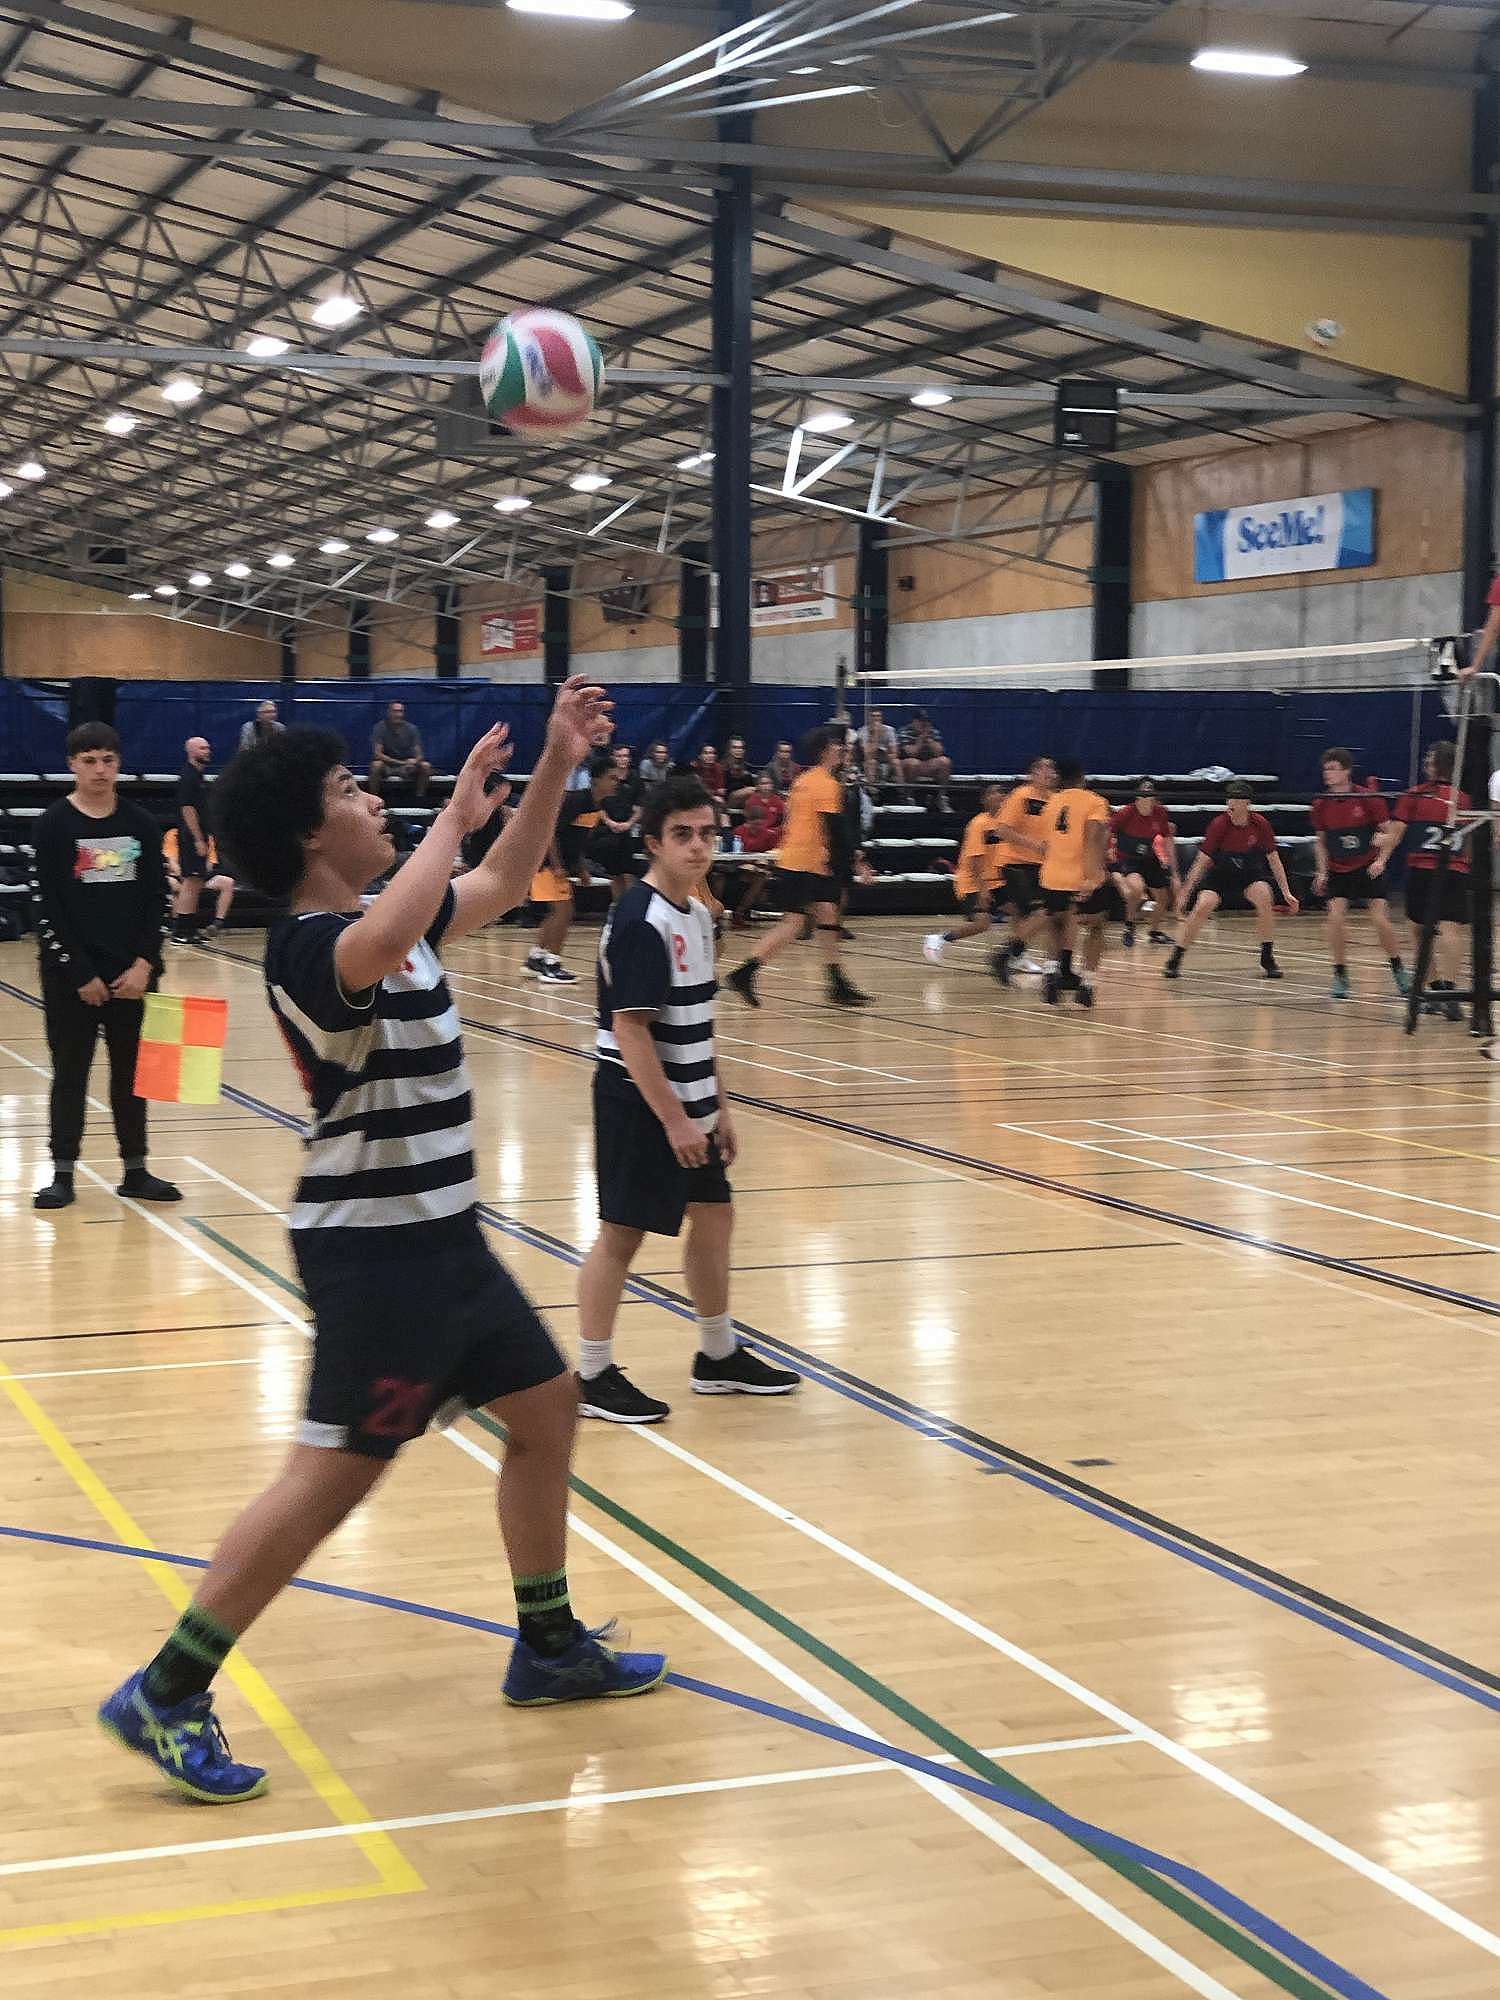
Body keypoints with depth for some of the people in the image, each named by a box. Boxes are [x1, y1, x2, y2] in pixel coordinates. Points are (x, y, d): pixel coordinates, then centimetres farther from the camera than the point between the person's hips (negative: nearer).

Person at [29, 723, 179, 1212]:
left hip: (131, 974, 3)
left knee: (132, 1071, 7)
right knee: (70, 1073, 3)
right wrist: (81, 974, -11)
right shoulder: (55, 825, -4)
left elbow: (157, 899, 6)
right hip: (71, 977, -3)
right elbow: (47, 907, -7)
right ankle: (63, 1175, 9)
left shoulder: (140, 824, 5)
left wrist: (144, 964, -6)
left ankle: (136, 1171, 15)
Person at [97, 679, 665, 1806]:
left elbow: (503, 886, 23)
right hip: (375, 1250, -10)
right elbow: (386, 944, -45)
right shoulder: (309, 944, -20)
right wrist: (457, 812, -33)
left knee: (546, 1406, 17)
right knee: (336, 1475, -8)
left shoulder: (387, 920, 8)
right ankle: (166, 1696, 0)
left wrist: (557, 767, 13)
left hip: (442, 1237, 10)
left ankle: (549, 1648, 30)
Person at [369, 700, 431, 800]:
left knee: (425, 766, -23)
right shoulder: (380, 727, -12)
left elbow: (418, 755, -6)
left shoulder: (411, 728, -4)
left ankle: (420, 796, -10)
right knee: (376, 765, -36)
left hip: (407, 764, 3)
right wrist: (402, 763, -28)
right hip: (387, 763, -3)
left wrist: (414, 761, -32)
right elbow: (377, 754, -20)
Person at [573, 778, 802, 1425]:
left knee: (714, 1215, 17)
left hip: (687, 1102, 10)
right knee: (621, 1230, -2)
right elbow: (630, 1029, -22)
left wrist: (718, 1106, 17)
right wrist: (674, 1120, -22)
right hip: (640, 1103, -10)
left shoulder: (696, 913, 9)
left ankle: (718, 1358, 31)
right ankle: (593, 1377, 7)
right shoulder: (641, 922, -19)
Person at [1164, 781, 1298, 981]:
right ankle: (1174, 960, -11)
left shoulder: (1260, 824, -18)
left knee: (1265, 898, -26)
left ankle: (1267, 959, -12)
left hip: (1249, 871, 2)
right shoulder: (1219, 824, -23)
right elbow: (1202, 860, -18)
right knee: (1203, 906, -23)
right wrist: (1185, 893, -20)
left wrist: (1286, 893, -9)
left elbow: (1274, 859, -7)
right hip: (1219, 872, -1)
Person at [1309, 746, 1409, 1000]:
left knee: (1380, 919, -9)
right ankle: (1340, 975, -2)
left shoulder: (1368, 798, -13)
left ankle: (1398, 969, 14)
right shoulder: (1321, 805, -3)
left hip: (1367, 868, -2)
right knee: (1336, 916, -16)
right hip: (1337, 871, 2)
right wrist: (1322, 871, 1)